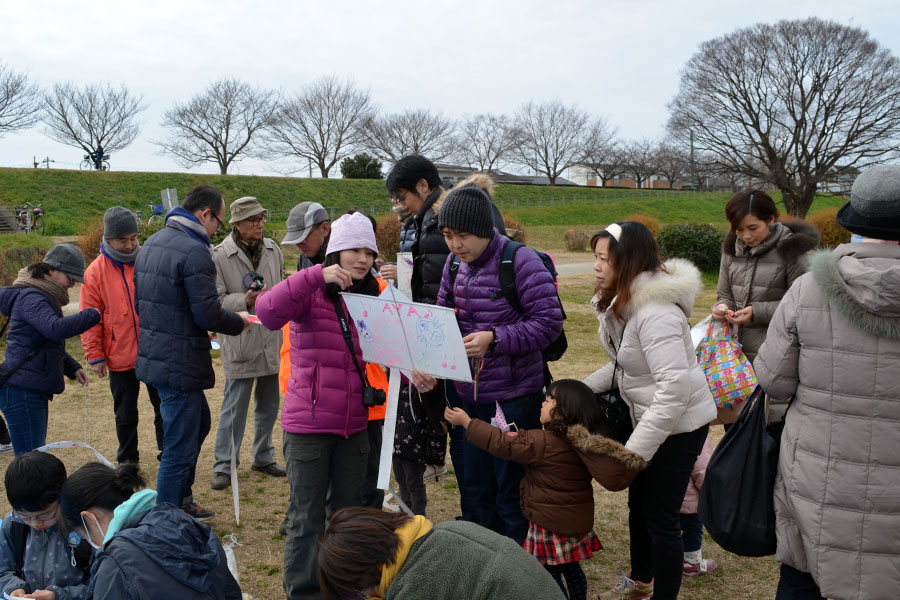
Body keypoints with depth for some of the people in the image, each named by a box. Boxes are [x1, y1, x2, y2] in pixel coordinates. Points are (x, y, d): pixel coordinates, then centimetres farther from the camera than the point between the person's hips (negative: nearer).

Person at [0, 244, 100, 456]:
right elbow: (56, 328, -32)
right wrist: (92, 315, -20)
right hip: (22, 390, -11)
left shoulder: (44, 298, 18)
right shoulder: (31, 298, -14)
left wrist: (73, 368, 16)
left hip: (34, 390, 11)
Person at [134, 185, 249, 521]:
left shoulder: (152, 243, 11)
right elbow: (209, 314, -21)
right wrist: (239, 321, -3)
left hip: (152, 354, 10)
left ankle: (181, 500, 36)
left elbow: (141, 302, 18)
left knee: (199, 423, 26)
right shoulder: (194, 252, -19)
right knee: (180, 447, 0)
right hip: (180, 363, -10)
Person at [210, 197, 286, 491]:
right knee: (234, 408, -1)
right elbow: (216, 301, -11)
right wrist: (244, 301, -24)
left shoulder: (273, 250, 9)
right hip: (240, 342, -6)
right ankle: (223, 466, 12)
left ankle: (263, 457, 32)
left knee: (269, 405, 16)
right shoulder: (220, 256, -10)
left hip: (271, 341, 6)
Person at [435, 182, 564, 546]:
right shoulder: (455, 263, 4)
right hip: (471, 395, 7)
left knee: (512, 494, 4)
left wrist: (495, 338, -26)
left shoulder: (520, 261, -17)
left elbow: (549, 322, -19)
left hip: (514, 397, -7)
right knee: (478, 488, 19)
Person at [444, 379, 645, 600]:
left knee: (551, 575, 5)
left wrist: (466, 421, -6)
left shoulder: (541, 442, -23)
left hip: (551, 522, -8)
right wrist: (521, 439, 6)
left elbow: (501, 443, -14)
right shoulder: (585, 440, -2)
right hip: (578, 520, 8)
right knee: (571, 569, 23)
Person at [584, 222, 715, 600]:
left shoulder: (655, 312, -29)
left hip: (679, 425, -10)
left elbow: (674, 388, -33)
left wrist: (634, 450, -32)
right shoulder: (620, 302, 2)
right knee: (638, 504, 23)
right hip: (647, 417, 10)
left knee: (660, 518, 2)